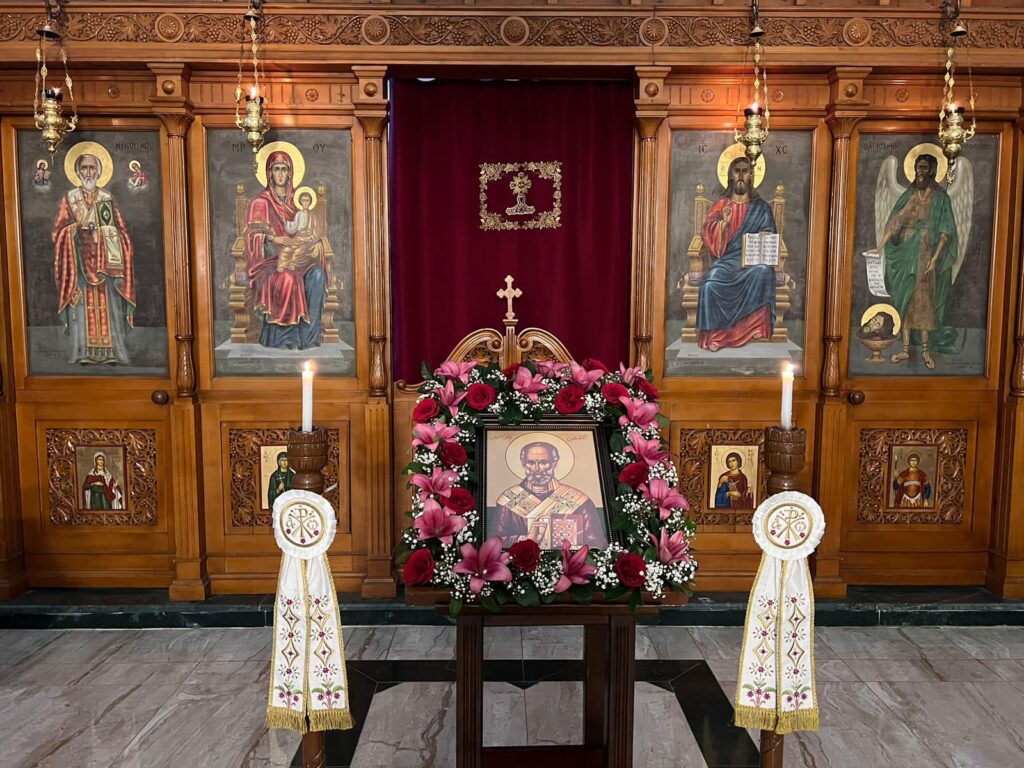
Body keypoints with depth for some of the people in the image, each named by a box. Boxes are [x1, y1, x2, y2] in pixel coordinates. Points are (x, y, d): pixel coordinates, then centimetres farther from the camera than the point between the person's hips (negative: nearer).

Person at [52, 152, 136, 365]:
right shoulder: (69, 198, 10)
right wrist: (79, 226, -11)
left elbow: (120, 230, 8)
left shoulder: (108, 199, 11)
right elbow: (59, 230, 4)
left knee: (108, 303, -6)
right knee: (82, 303, -6)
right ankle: (85, 352, -5)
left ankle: (111, 350, -5)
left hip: (105, 259, 0)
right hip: (80, 258, 0)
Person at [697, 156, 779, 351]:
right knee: (710, 284, -31)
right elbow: (707, 233, -1)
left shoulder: (761, 208, 10)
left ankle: (758, 323, -26)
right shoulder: (720, 204, 11)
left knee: (763, 271, -34)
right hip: (725, 259, 0)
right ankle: (713, 333, -24)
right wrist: (723, 222, -21)